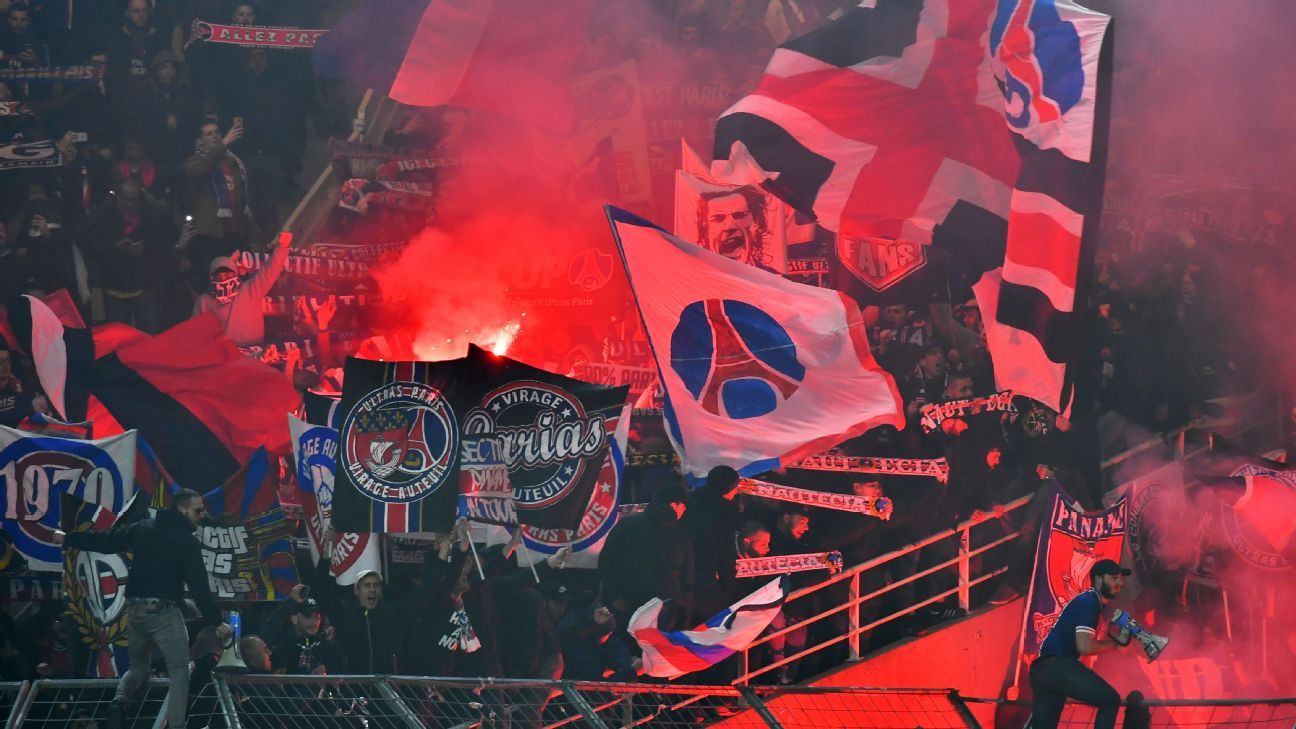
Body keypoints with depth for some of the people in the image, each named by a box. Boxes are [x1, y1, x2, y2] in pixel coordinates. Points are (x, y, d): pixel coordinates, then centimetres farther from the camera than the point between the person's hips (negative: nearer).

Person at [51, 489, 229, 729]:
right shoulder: (187, 540, -6)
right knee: (179, 671, 1)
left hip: (135, 609, 6)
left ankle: (119, 702, -9)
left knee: (138, 667, 21)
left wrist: (68, 538, 28)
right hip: (163, 611, -6)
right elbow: (199, 585, -10)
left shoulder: (144, 528, 11)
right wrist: (216, 621, -6)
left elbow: (106, 541, 16)